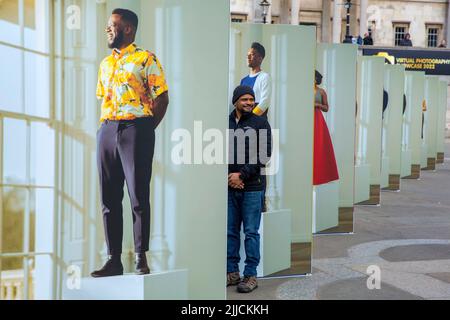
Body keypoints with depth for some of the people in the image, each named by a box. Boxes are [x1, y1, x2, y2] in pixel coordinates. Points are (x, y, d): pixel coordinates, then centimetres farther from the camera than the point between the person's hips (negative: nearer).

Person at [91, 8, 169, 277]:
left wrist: (145, 131, -4)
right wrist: (106, 127, 11)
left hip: (136, 129, -6)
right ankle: (114, 260, 12)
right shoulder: (106, 63, 19)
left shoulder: (146, 59, 0)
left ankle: (141, 259, 5)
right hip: (106, 131, 6)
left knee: (139, 196, -4)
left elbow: (162, 98, -3)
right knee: (109, 198, 5)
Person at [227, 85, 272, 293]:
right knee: (230, 231, 9)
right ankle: (232, 272, 19)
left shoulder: (261, 124, 1)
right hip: (229, 188, 3)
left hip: (252, 188, -3)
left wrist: (242, 175, -13)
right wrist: (228, 177, -7)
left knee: (251, 233, 1)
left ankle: (251, 275, 9)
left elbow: (264, 155, -7)